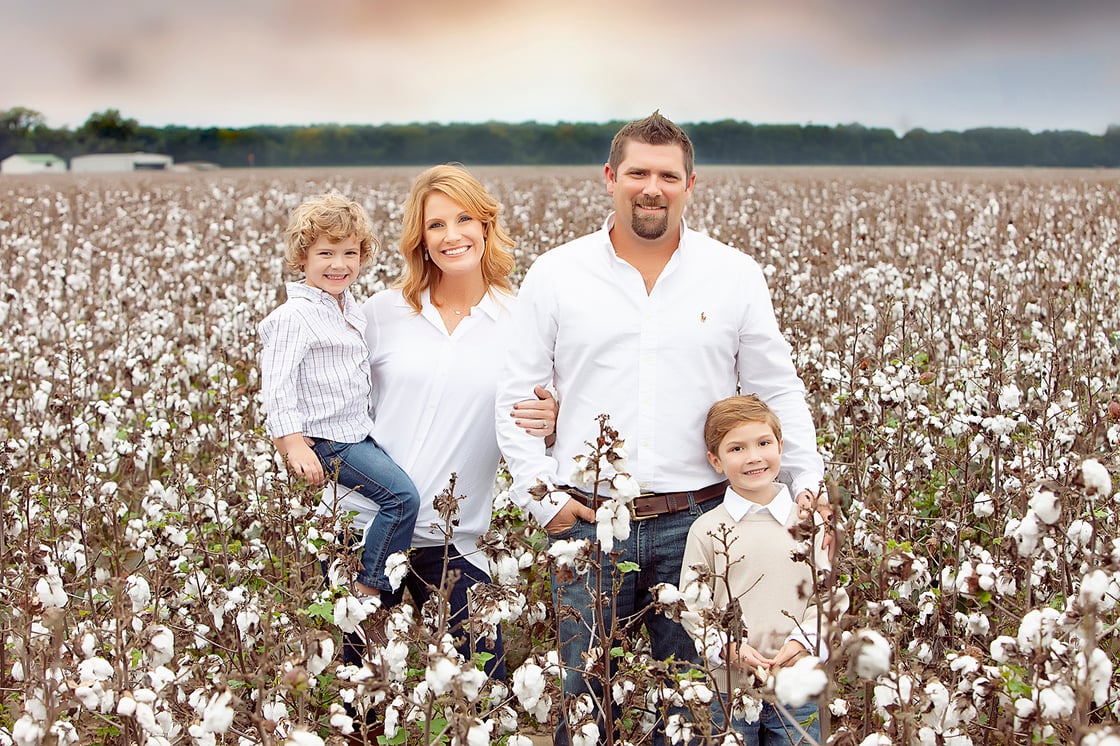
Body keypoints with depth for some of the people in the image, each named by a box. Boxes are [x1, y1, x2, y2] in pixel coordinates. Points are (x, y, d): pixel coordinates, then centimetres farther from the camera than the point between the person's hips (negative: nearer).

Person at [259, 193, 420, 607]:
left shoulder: (351, 308, 10)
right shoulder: (294, 316, -18)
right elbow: (277, 384, -22)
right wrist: (293, 444, -27)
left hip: (360, 433, 9)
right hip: (324, 440, -9)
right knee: (402, 495, -19)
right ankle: (368, 587, -10)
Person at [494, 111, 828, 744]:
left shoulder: (737, 276, 4)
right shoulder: (556, 275, 2)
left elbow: (778, 391, 9)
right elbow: (518, 395, 5)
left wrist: (809, 481, -1)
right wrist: (543, 496, -2)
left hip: (698, 523, 0)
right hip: (588, 521, 0)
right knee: (583, 691, 8)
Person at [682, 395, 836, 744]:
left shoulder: (809, 523, 3)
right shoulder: (707, 529, -1)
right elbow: (692, 605, -1)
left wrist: (802, 641, -12)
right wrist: (729, 648, -14)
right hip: (728, 686, -1)